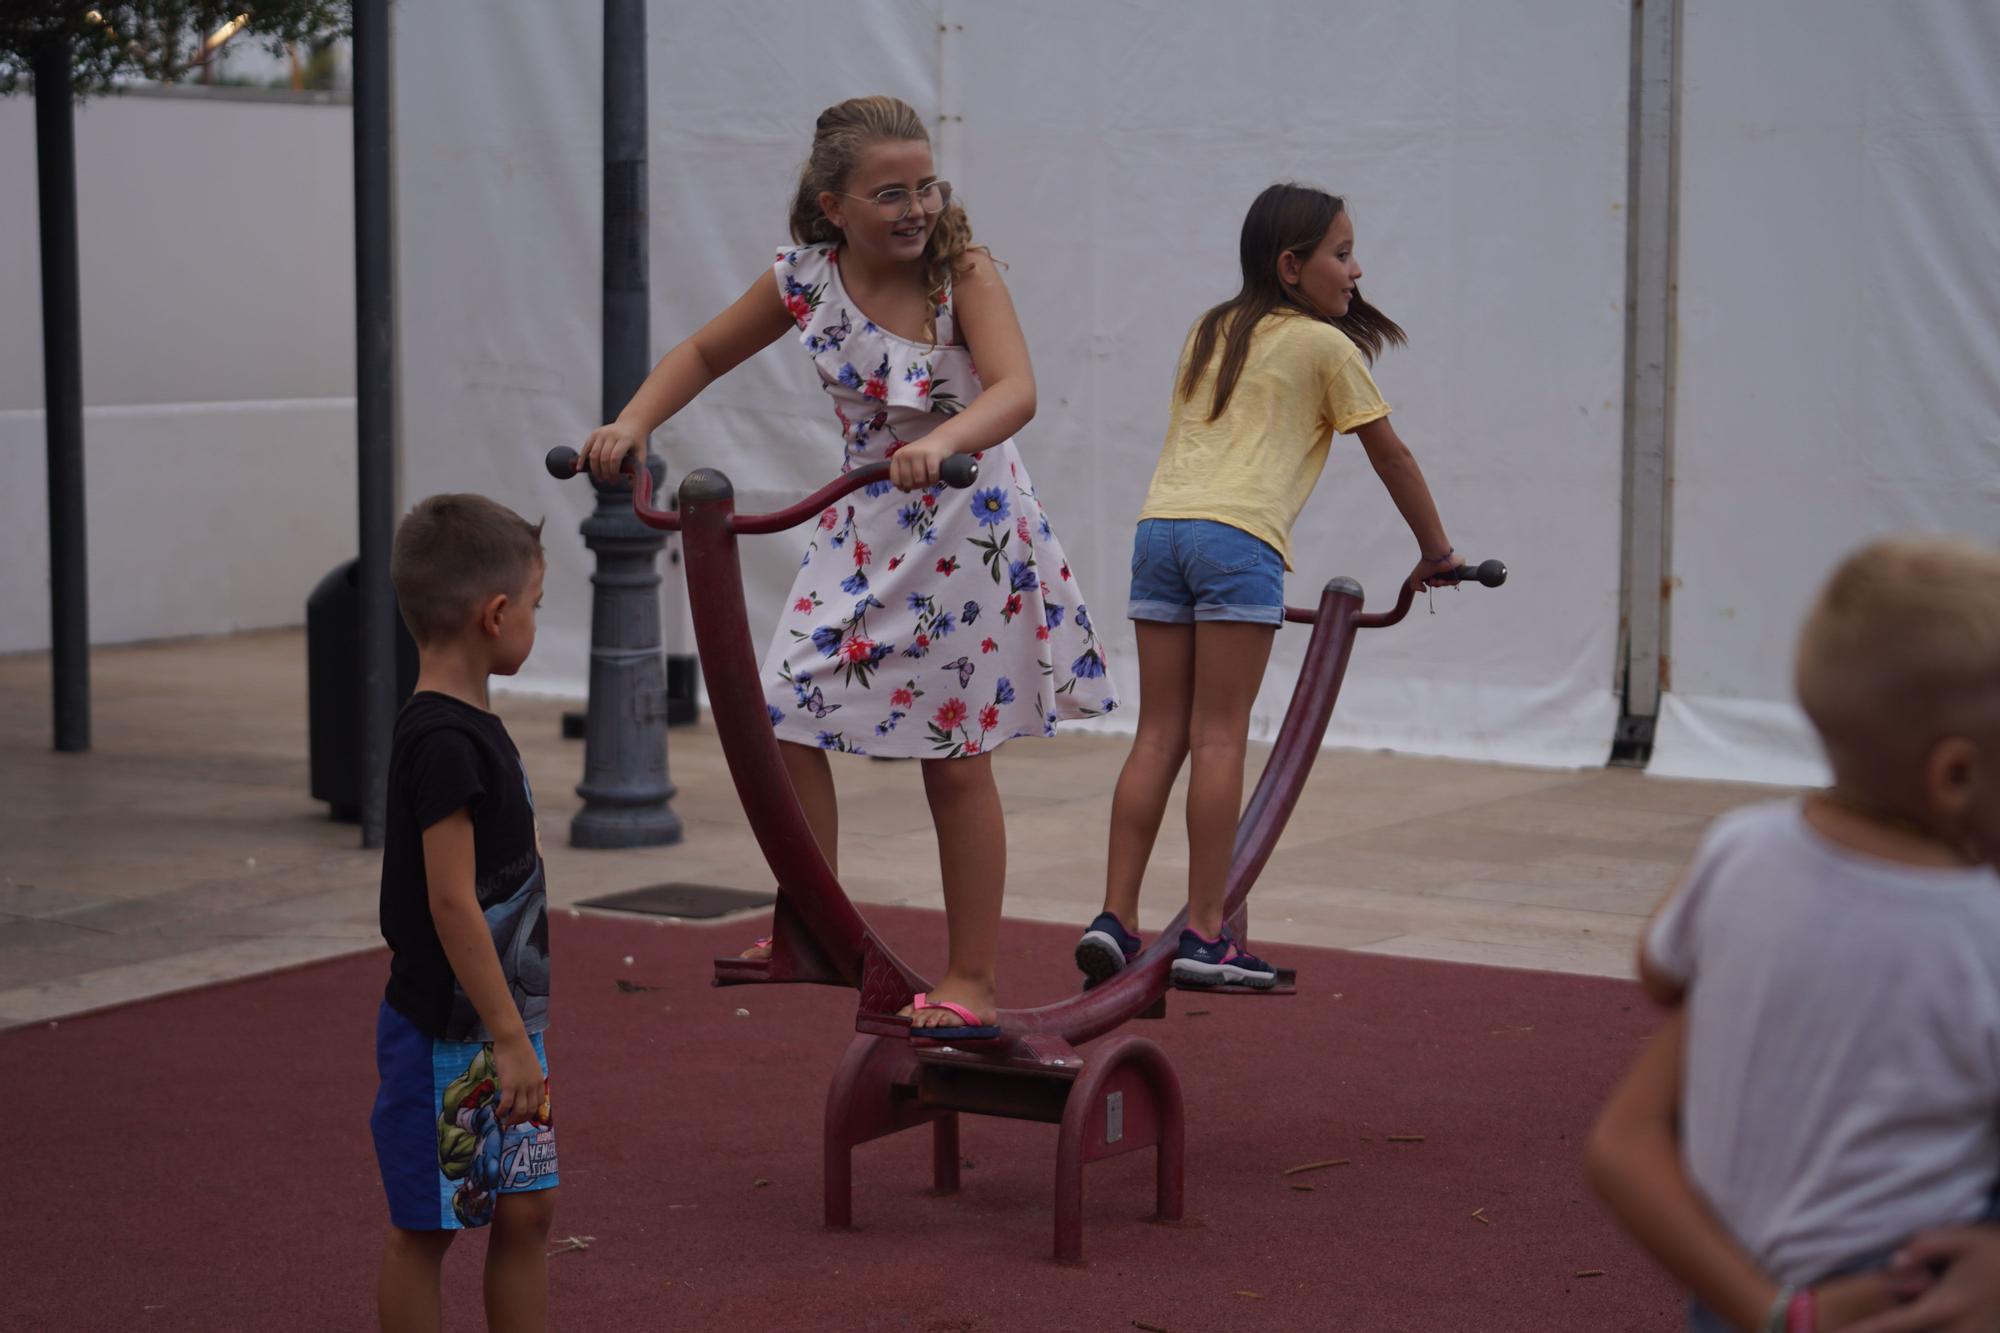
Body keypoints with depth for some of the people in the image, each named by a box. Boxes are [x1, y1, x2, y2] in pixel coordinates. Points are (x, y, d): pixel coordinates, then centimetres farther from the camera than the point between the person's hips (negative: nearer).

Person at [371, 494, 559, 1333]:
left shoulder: (469, 728, 10)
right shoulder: (443, 743, -20)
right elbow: (451, 901, -23)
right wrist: (508, 1036, -22)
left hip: (499, 1022, 9)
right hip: (443, 1034, -9)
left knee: (526, 1210, 11)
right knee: (425, 1229, 3)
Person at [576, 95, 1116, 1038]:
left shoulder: (962, 272, -18)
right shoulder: (805, 280, -6)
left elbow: (1016, 390, -33)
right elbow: (704, 353, 9)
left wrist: (940, 441, -52)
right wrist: (633, 422, -8)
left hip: (968, 527, -4)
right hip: (865, 528, 4)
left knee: (956, 760, 3)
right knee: (786, 717, -6)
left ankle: (969, 982, 14)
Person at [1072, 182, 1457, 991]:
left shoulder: (1209, 333, 25)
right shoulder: (1324, 345, 7)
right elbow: (1390, 455, 13)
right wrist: (1436, 551, 24)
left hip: (1159, 523, 6)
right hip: (1237, 535, -6)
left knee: (1159, 735, 8)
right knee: (1220, 738, -4)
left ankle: (1116, 918, 3)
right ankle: (1203, 934, -3)